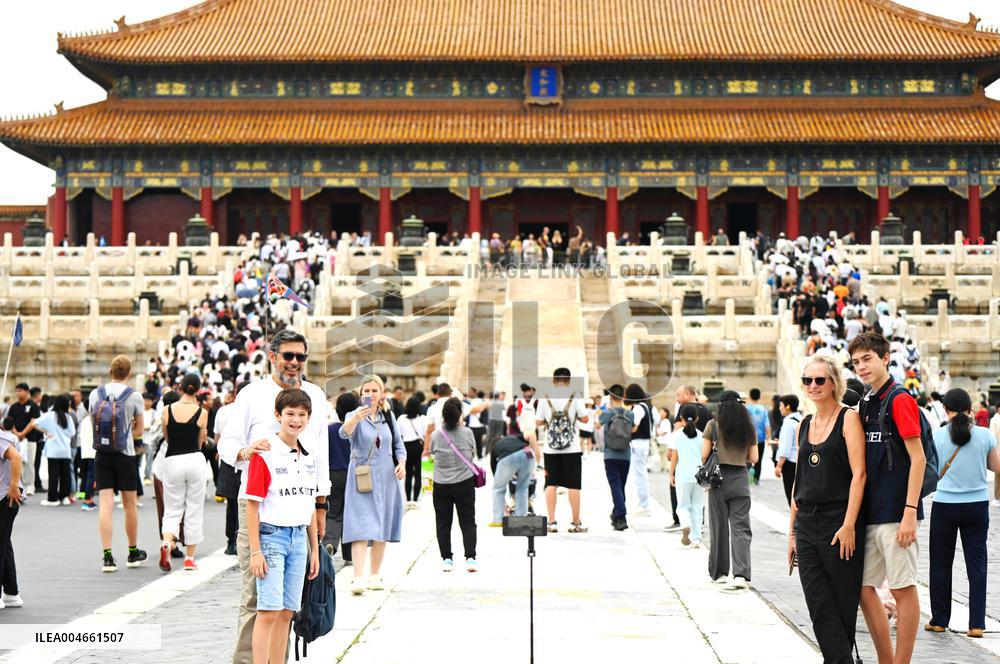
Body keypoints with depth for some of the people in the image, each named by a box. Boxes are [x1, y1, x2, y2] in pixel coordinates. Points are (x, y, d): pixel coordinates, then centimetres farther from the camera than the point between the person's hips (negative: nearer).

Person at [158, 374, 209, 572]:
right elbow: (200, 443, 4)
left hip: (172, 461, 1)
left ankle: (167, 542, -19)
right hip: (195, 460, -1)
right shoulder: (201, 413, -4)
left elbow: (166, 438, 10)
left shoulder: (167, 410, -1)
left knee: (172, 509, 10)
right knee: (194, 510, 10)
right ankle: (190, 558, 13)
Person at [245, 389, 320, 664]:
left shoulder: (310, 455, 9)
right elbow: (252, 504, -10)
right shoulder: (265, 454, -10)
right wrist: (255, 551, -13)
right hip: (272, 535, -6)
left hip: (299, 538, 6)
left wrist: (315, 549, 16)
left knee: (286, 613, 9)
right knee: (268, 612, -10)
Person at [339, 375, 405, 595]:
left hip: (385, 478, 5)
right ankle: (358, 578, -21)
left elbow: (398, 444, 18)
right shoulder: (355, 416, -7)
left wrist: (402, 463, -1)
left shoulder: (388, 417, 8)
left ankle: (375, 576, 20)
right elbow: (344, 433, -29)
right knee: (361, 528, -15)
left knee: (382, 529, 10)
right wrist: (356, 418, -49)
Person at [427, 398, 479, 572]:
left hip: (441, 485, 1)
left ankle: (446, 559, 10)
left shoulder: (436, 435, -7)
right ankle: (470, 557, -4)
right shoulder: (467, 433, -7)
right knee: (468, 522, 5)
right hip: (465, 483, -1)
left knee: (443, 523, 9)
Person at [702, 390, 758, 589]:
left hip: (718, 479, -1)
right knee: (741, 528, -1)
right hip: (740, 480, 1)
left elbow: (704, 455, -5)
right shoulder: (748, 428, 2)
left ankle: (719, 572, 20)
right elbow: (753, 458, 5)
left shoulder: (713, 426, -4)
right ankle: (741, 574, -16)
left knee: (719, 527, 10)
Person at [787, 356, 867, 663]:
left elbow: (859, 473, -11)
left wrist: (849, 525, -18)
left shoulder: (848, 418, -4)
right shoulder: (803, 426, 15)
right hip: (807, 525, 6)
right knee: (819, 606, 0)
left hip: (839, 522, -6)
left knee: (843, 603, 2)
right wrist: (792, 530, 14)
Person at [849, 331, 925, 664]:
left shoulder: (899, 399, -9)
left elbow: (917, 458, -13)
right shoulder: (865, 404, 14)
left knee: (903, 589, 0)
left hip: (895, 513, -8)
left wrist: (910, 512, -18)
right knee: (864, 587, 10)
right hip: (870, 513, 8)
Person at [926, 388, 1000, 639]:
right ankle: (976, 624, 2)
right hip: (977, 505, 1)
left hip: (945, 505, -1)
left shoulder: (937, 436, -8)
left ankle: (939, 620, 18)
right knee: (976, 563, 5)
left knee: (941, 564, 12)